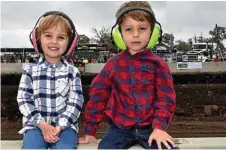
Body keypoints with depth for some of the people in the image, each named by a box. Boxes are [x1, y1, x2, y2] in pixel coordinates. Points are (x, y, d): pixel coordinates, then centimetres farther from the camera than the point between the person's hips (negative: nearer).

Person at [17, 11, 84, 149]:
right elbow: (24, 100, 1)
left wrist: (60, 126, -14)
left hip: (65, 125, 0)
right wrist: (41, 124, -11)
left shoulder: (72, 72, 3)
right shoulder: (30, 71, 5)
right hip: (36, 125, 1)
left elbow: (75, 102, -1)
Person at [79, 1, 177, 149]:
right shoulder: (114, 64, 1)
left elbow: (166, 98, -2)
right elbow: (98, 95, 5)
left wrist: (159, 127, -17)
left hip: (150, 128, 0)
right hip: (120, 128, 1)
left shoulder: (158, 64, -1)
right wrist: (90, 130, 5)